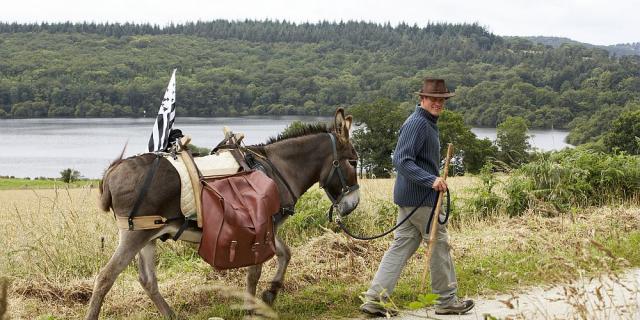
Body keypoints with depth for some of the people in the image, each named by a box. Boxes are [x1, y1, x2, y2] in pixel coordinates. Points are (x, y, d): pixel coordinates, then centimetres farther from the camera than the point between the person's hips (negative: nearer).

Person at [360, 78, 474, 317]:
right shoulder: (417, 123, -17)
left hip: (410, 197, 10)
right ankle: (447, 301, 15)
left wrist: (433, 179, 30)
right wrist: (431, 180, -31)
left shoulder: (427, 123, 16)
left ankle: (375, 299, 5)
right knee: (439, 245, 2)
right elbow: (402, 161, -26)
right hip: (421, 198, -10)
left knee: (402, 245, 8)